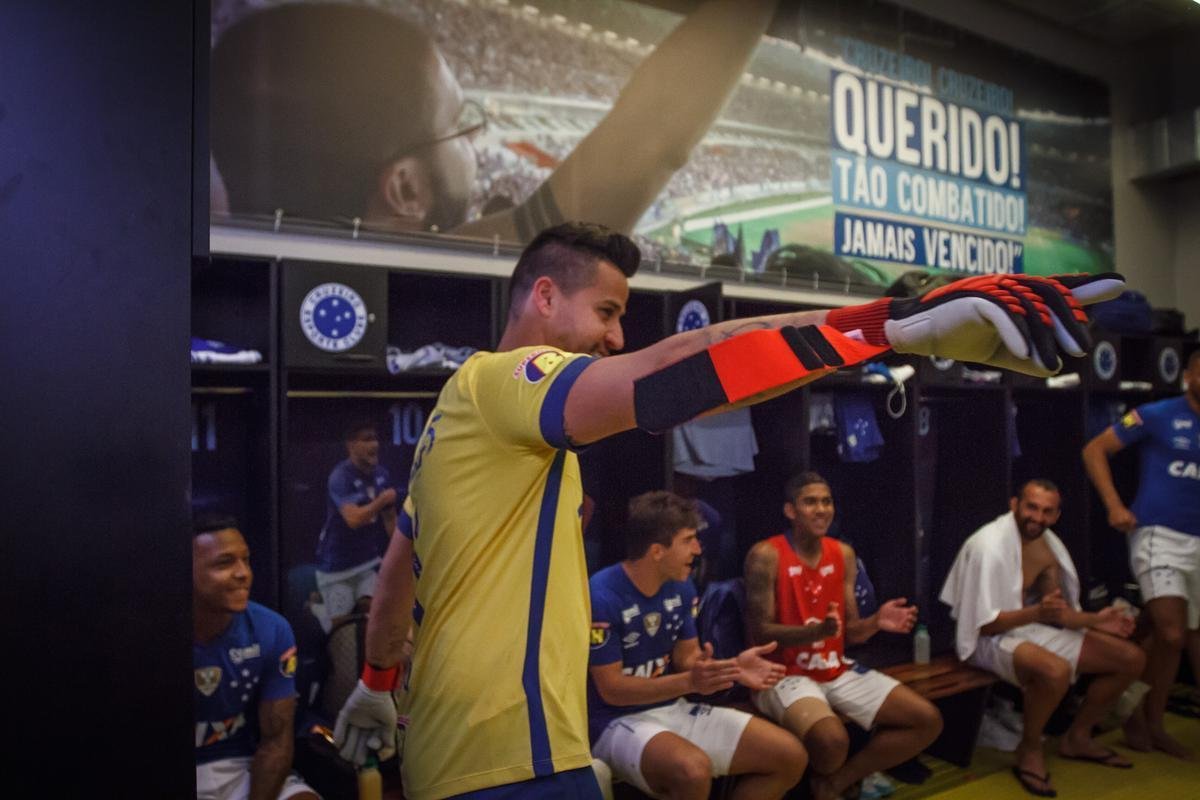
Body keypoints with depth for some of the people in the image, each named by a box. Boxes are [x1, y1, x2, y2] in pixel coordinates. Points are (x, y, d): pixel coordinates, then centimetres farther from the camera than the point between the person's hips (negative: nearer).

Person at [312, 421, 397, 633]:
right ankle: (317, 606, 31)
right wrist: (381, 501, -19)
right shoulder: (340, 477, -18)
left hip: (368, 560, 5)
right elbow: (354, 519, -30)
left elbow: (390, 517, 11)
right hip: (337, 565, -5)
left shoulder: (382, 474, 1)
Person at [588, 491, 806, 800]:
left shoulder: (681, 588, 1)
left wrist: (731, 668, -14)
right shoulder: (602, 597, -22)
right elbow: (612, 689, -19)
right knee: (694, 769, -39)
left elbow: (686, 657, 7)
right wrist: (690, 682, -30)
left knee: (790, 756, 0)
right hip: (618, 722, -7)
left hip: (675, 709, 8)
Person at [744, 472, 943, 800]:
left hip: (838, 671, 7)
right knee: (832, 739, -35)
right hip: (784, 675, -7)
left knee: (928, 721, -2)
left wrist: (876, 622, -14)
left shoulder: (844, 554, 6)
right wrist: (817, 631, -30)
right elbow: (760, 632, -15)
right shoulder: (766, 555, -13)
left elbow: (850, 632, 9)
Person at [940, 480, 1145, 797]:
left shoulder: (1048, 545, 5)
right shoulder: (988, 546, -21)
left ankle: (1078, 737, 21)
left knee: (1131, 658, 5)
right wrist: (1036, 612, -34)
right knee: (1056, 670, -38)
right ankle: (1030, 750, -9)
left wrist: (1096, 620, -5)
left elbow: (1056, 613, 12)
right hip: (990, 639, -8)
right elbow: (985, 624, -21)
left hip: (1033, 629, 9)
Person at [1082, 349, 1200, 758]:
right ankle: (1134, 709, 6)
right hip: (1158, 535, -5)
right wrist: (1115, 506, -12)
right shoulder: (1157, 415, -4)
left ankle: (1153, 722, 26)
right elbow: (1094, 450, -5)